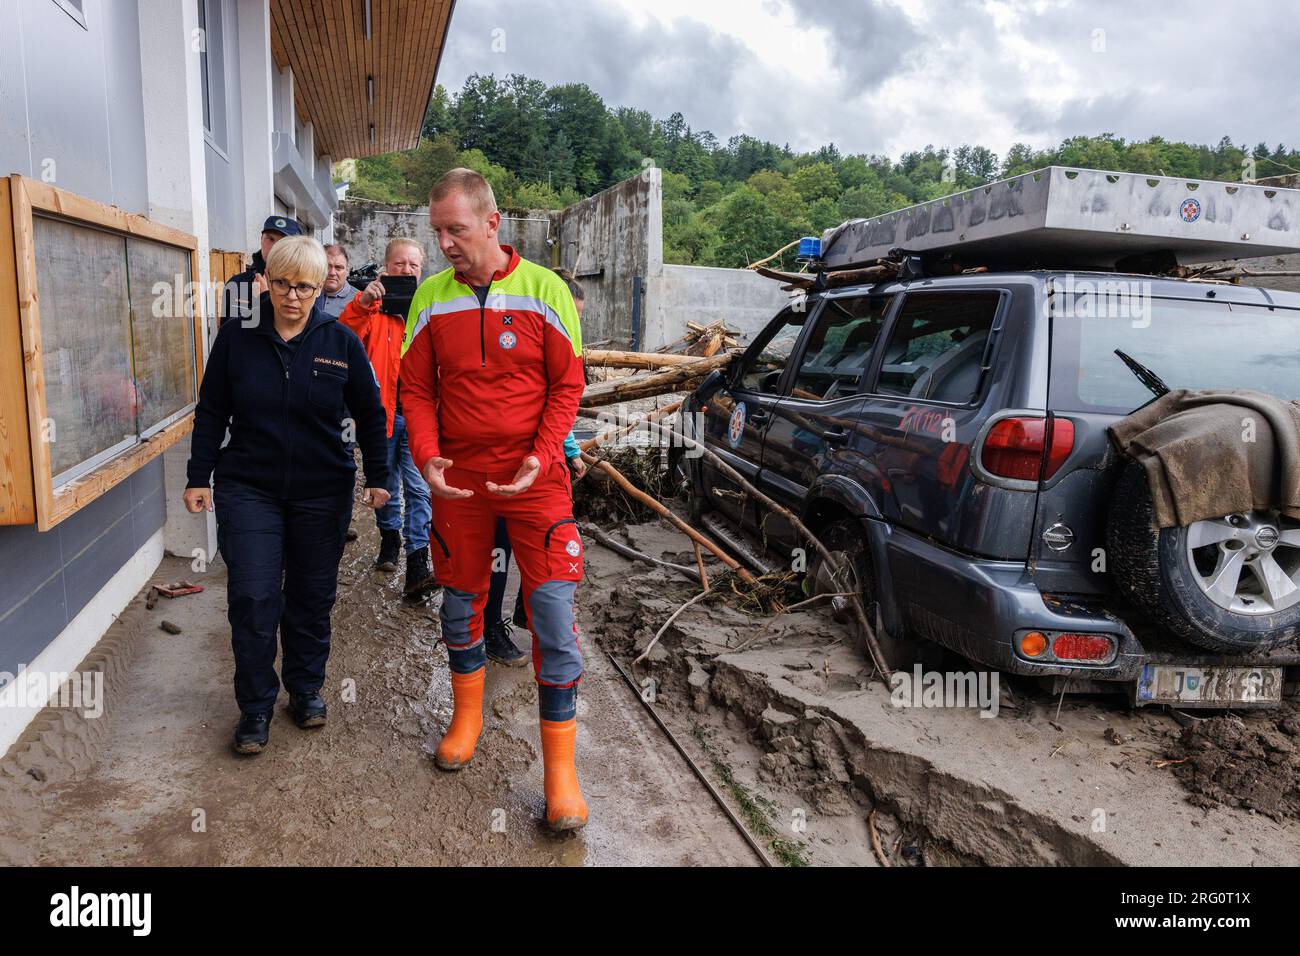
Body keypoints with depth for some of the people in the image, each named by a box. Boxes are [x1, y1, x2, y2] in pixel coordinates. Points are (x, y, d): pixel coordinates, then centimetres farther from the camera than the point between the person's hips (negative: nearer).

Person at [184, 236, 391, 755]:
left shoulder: (342, 341, -3)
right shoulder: (236, 337, -2)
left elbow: (371, 414, 3)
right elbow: (211, 413, 5)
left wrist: (377, 477, 0)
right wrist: (199, 477, 3)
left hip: (323, 492, 0)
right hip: (248, 489, 0)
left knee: (313, 596, 10)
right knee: (252, 599, -2)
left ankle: (306, 689, 29)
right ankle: (255, 706, 13)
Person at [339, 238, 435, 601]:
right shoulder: (373, 305, 3)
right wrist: (361, 303, -27)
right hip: (382, 410, 1)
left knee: (419, 489, -8)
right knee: (385, 483, 18)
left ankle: (417, 567, -9)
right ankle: (390, 537, 40)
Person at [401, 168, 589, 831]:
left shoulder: (544, 290, -5)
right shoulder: (431, 297, 3)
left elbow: (567, 384, -3)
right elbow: (416, 388, 7)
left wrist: (541, 457, -16)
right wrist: (425, 456, -9)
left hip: (534, 476, -3)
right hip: (457, 477, 3)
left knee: (553, 612, -5)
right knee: (461, 602, 15)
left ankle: (559, 767, 7)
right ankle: (467, 717, 39)